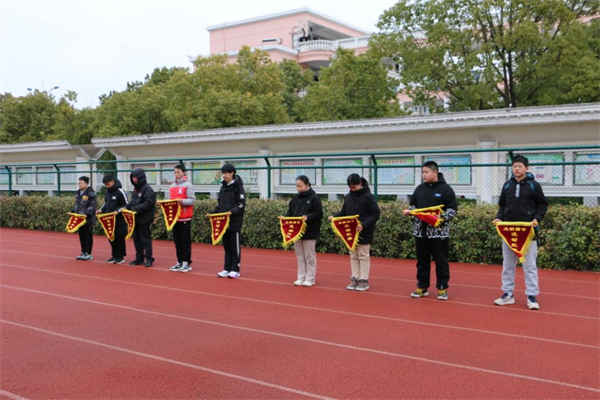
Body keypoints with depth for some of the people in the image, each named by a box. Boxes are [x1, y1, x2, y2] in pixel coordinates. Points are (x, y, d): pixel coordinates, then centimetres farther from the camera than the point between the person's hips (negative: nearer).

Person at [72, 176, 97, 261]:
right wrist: (72, 211, 9)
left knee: (88, 236, -1)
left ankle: (88, 254, 5)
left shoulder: (91, 193, -11)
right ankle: (83, 253, 21)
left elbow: (93, 205, -16)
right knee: (81, 236, 12)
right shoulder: (78, 193, 14)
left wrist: (87, 214, -24)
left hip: (88, 219, -8)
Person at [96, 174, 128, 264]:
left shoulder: (120, 192, -11)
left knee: (119, 238, -1)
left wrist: (118, 211, -23)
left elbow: (126, 205, -10)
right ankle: (114, 255, 20)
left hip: (119, 220, -7)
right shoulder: (107, 192, 12)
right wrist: (101, 210, 5)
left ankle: (120, 257, 7)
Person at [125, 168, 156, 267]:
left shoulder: (147, 189, -12)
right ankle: (139, 258, 21)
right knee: (136, 239, 12)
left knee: (145, 239, -3)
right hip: (135, 218, 8)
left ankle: (149, 259, 4)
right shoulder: (136, 188, 14)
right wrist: (127, 207, 4)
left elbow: (148, 203, -21)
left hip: (144, 219, -8)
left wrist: (136, 209, -24)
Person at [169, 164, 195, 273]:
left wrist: (182, 201, -25)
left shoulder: (188, 185, -5)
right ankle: (179, 262, 16)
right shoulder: (172, 186, 14)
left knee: (185, 241, -2)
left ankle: (187, 263, 4)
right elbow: (171, 200, 19)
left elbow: (192, 200, -10)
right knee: (177, 241, 9)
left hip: (185, 218, -6)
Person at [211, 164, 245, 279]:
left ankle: (235, 270, 5)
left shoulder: (238, 186, -7)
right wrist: (213, 213, 4)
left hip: (234, 221, -6)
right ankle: (227, 269, 16)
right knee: (226, 245, 10)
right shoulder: (223, 186, 13)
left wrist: (233, 211, -27)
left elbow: (241, 203, -12)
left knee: (235, 245, 0)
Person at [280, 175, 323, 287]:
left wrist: (308, 217, -26)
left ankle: (310, 278, 12)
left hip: (309, 232, -6)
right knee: (300, 256, 12)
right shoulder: (295, 198, 9)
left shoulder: (314, 198, -8)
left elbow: (319, 214, -12)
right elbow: (290, 212, 13)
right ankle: (301, 277, 20)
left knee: (309, 256, 4)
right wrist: (285, 217, -6)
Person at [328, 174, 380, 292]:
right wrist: (335, 217, -3)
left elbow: (375, 214, -13)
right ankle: (355, 279, 19)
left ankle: (364, 280, 10)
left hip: (364, 232, -6)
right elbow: (344, 212, 16)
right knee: (353, 256, 11)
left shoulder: (368, 196, -11)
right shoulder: (348, 197, 7)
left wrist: (364, 225, -24)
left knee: (363, 256, 3)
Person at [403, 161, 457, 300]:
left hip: (439, 231, -5)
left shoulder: (445, 189, -3)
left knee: (441, 261, 2)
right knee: (422, 261, 11)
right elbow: (413, 204, 18)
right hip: (420, 231, 5)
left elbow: (453, 208, -5)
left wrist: (443, 217, -21)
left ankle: (442, 288, 11)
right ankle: (422, 287, 20)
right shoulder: (420, 188, 11)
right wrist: (409, 211, -3)